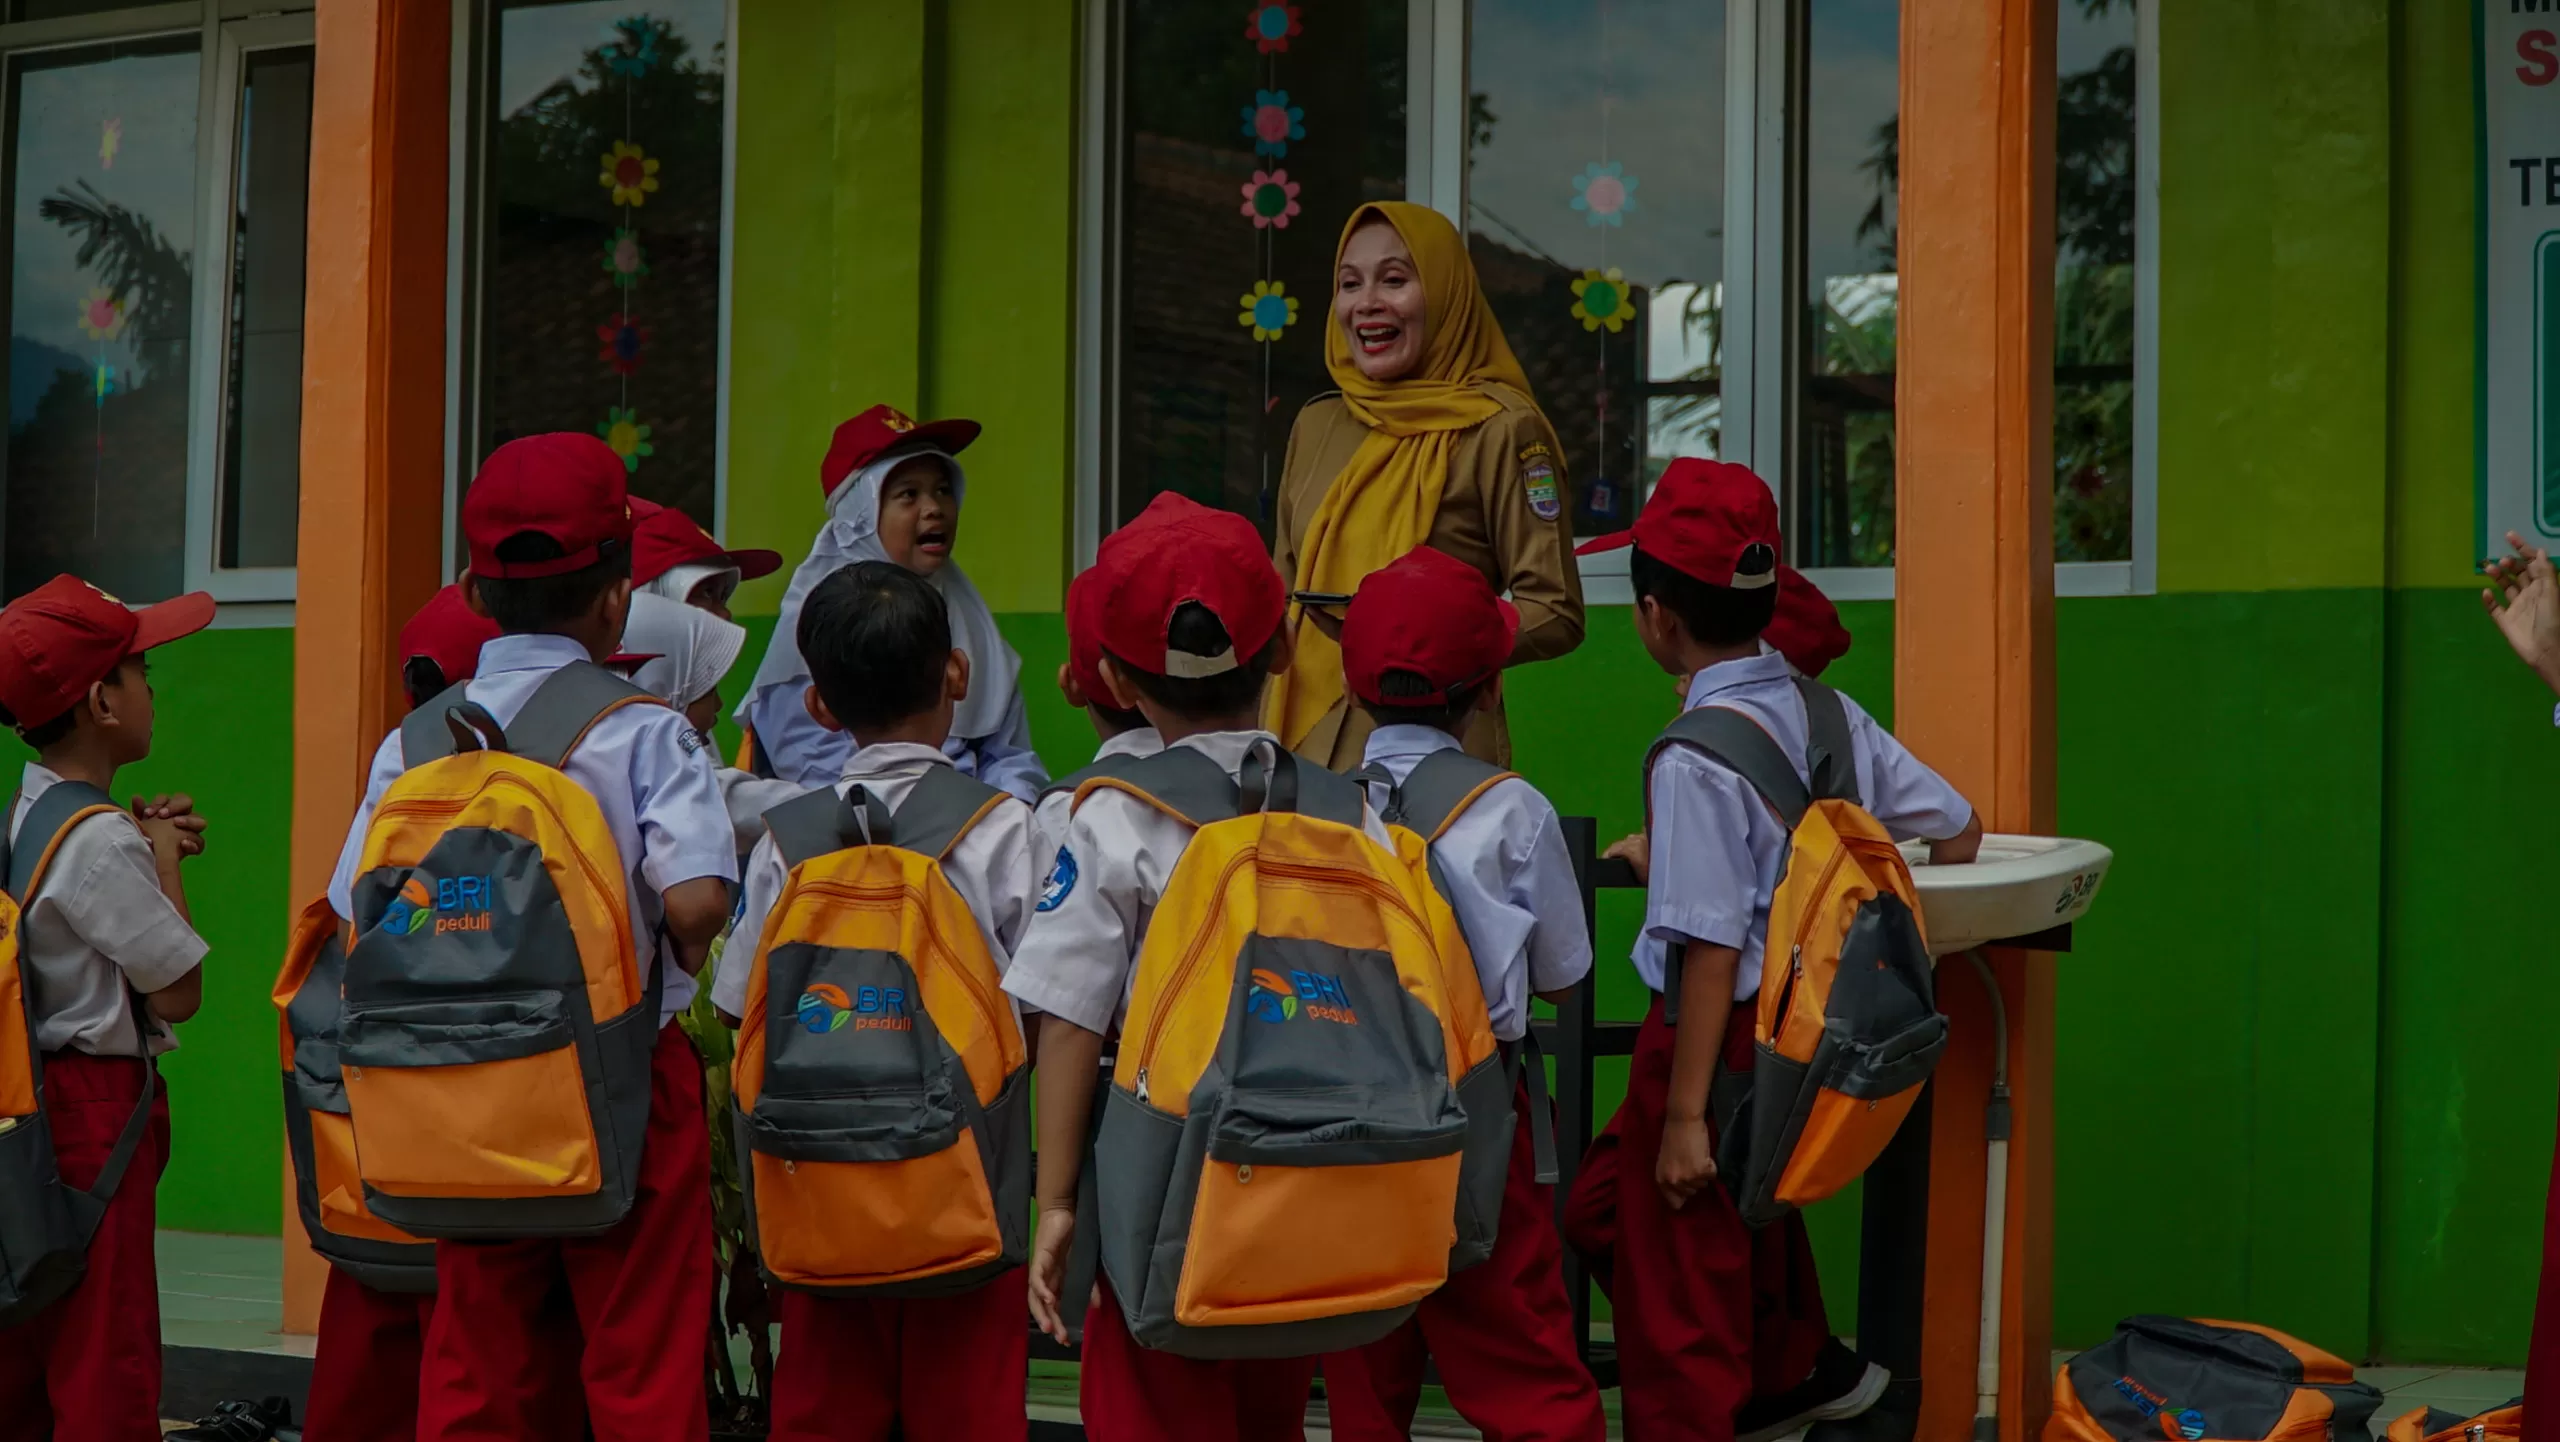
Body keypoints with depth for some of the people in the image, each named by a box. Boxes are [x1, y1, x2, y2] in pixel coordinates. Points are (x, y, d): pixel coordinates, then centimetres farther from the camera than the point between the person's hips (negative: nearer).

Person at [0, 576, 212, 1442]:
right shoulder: (102, 841, -19)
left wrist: (144, 846, 6)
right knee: (105, 1368, -4)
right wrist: (165, 860, -3)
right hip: (95, 1109, -9)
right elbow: (180, 991, -14)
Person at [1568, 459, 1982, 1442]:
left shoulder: (1697, 760, -21)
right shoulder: (1836, 719, 2)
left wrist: (1684, 1114, -21)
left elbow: (1712, 948, -23)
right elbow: (1960, 833, 11)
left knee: (1674, 1293, 2)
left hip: (1725, 1032, -9)